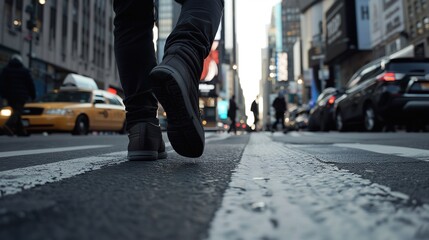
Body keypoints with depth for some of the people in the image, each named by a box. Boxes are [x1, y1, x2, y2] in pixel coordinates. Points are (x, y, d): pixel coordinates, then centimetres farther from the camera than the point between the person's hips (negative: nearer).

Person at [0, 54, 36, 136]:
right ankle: (8, 125, -32)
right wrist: (33, 95, 10)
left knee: (16, 111, 13)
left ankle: (20, 130, 13)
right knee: (17, 111, -8)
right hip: (21, 95, -4)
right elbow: (30, 84, 3)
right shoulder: (24, 71, 2)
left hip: (10, 95, 4)